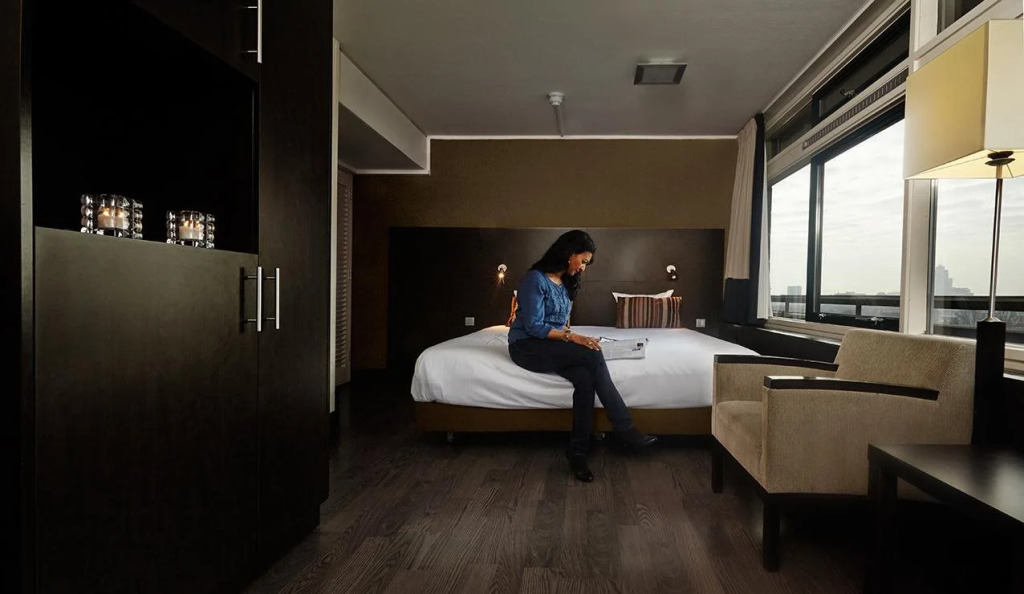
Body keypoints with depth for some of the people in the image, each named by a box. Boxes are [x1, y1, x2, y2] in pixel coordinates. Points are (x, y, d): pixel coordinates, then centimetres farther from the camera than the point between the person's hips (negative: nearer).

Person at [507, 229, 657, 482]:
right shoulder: (535, 279, -12)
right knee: (593, 356, -28)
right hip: (527, 347, -7)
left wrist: (575, 338, -1)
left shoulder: (565, 282, 14)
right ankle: (626, 430, -21)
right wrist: (572, 337, -21)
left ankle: (577, 452, -23)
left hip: (552, 346, 7)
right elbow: (533, 327, -17)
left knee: (585, 378, -26)